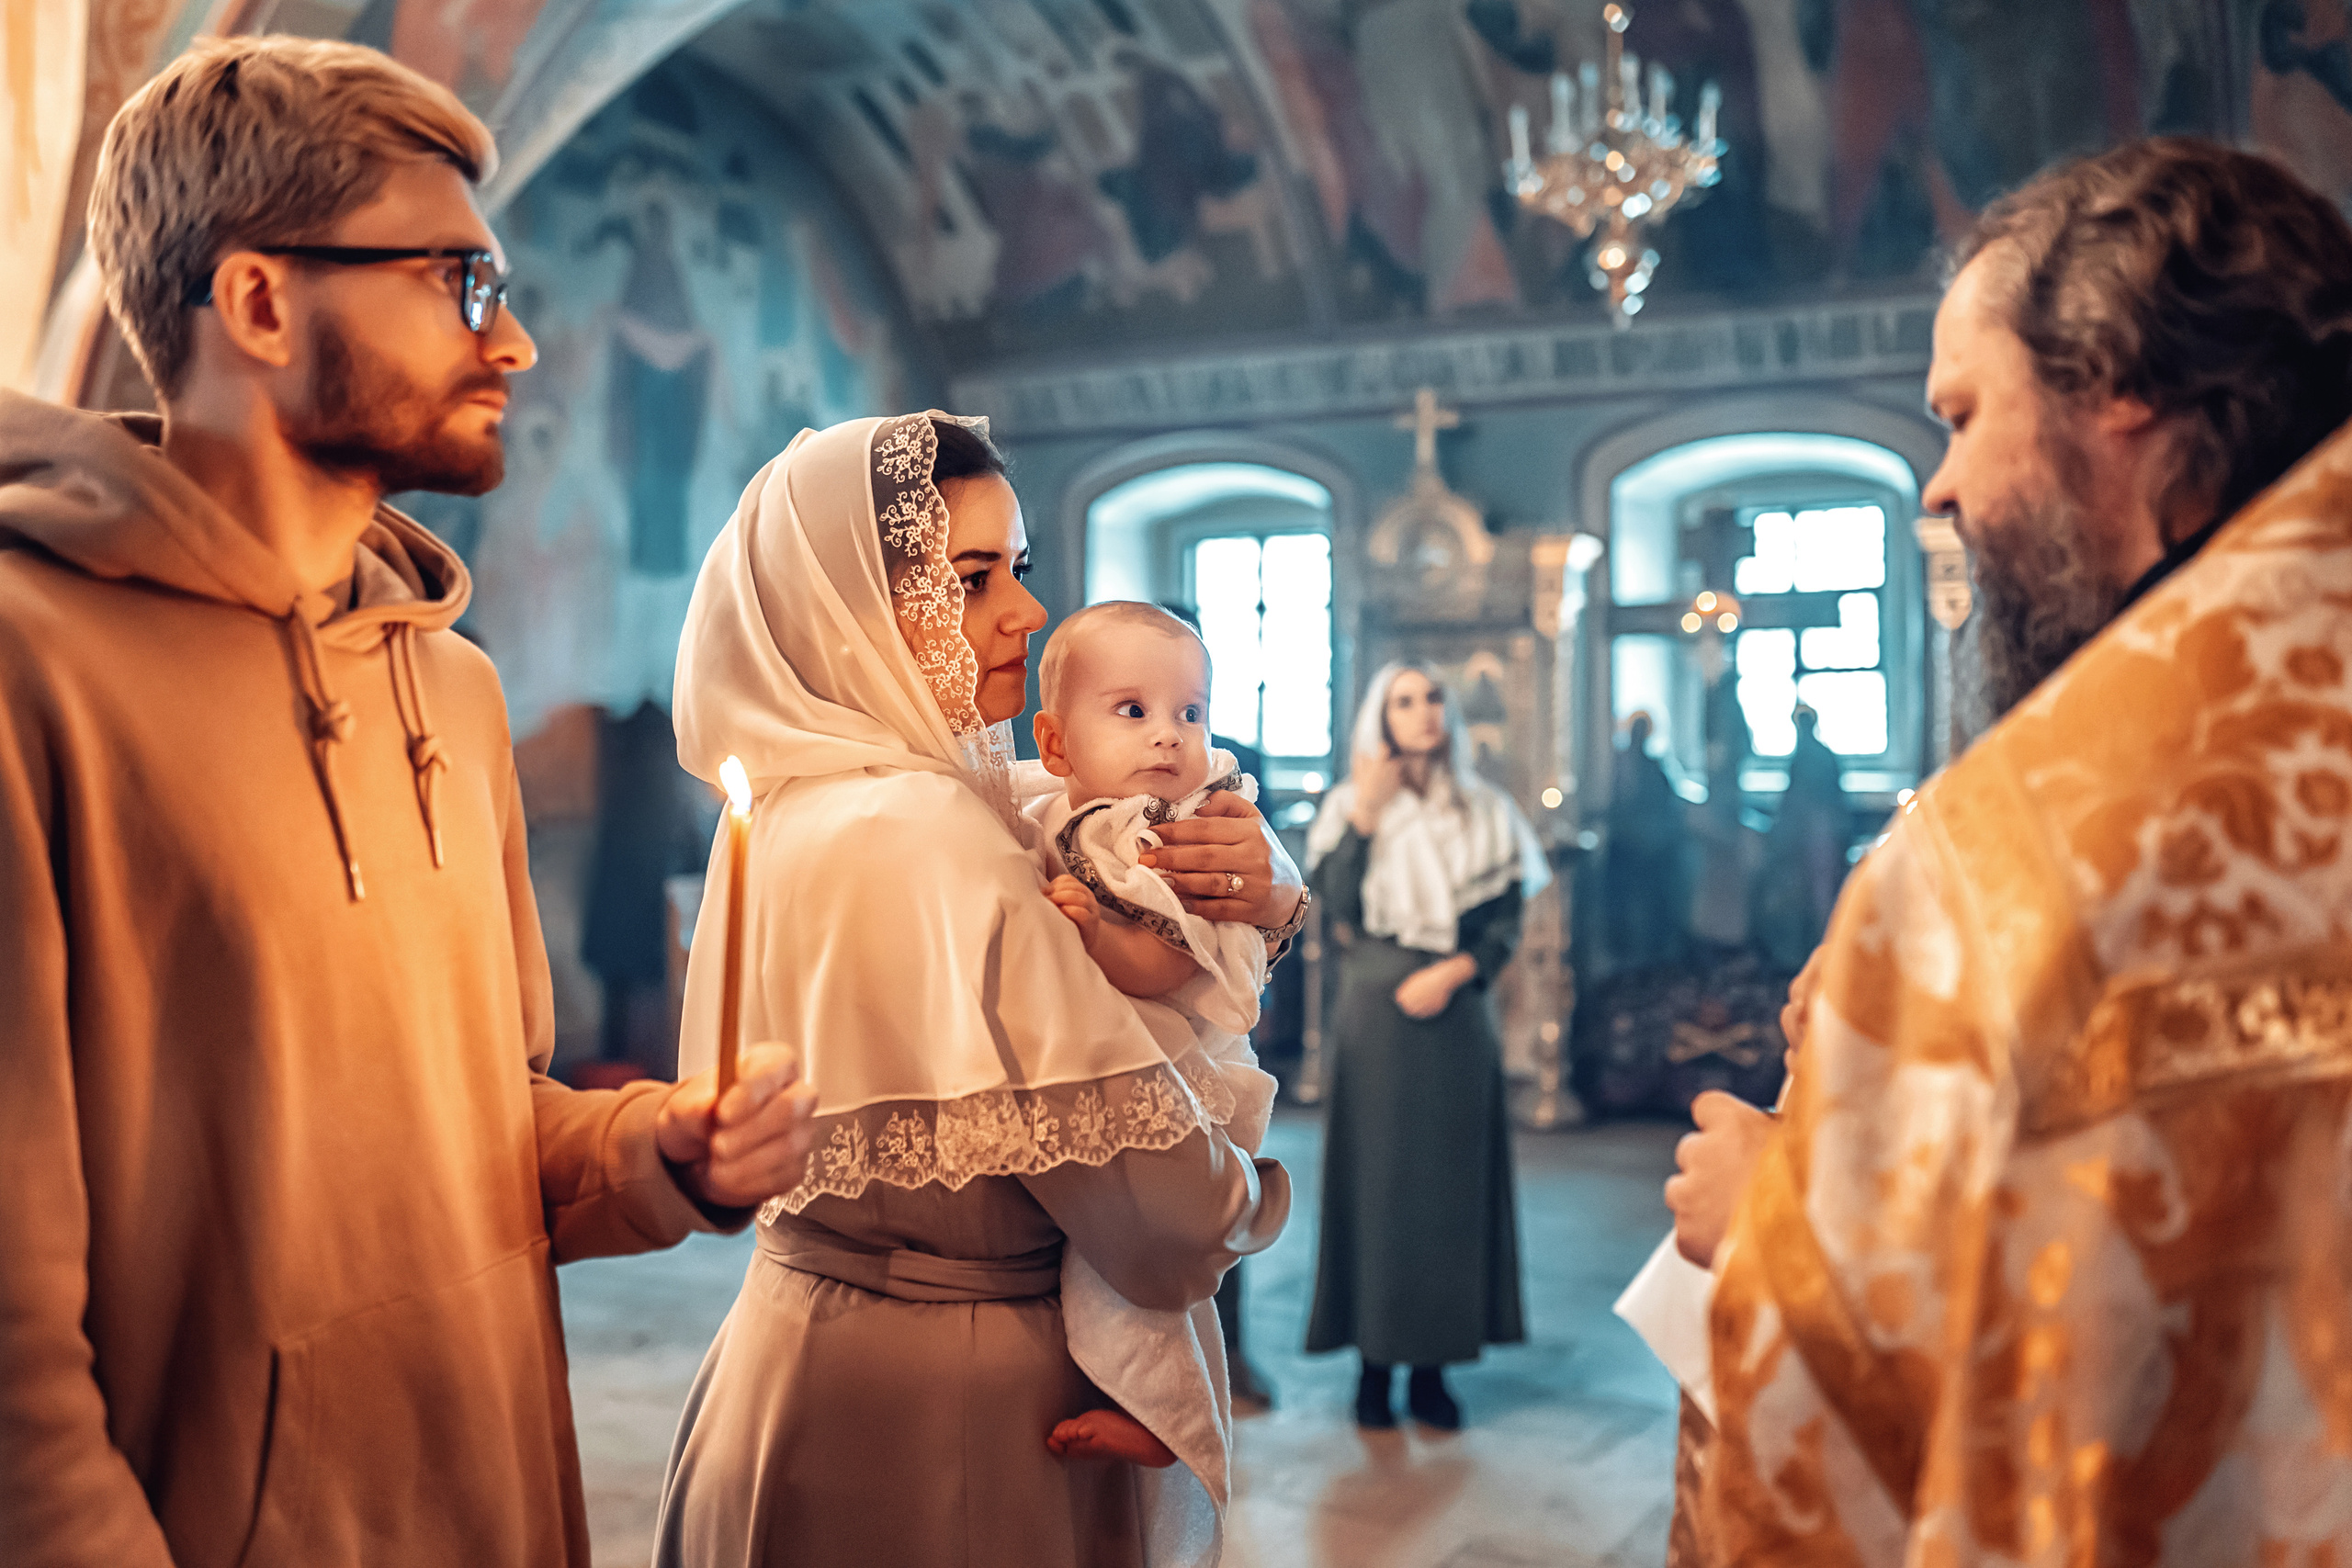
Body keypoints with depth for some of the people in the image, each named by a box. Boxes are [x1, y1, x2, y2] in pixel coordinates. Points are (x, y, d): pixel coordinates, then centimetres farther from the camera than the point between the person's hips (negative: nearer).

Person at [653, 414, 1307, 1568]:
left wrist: (1265, 899, -12)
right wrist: (1257, 1195, -5)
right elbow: (1174, 1221, -27)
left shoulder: (802, 805, 3)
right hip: (937, 1410, -9)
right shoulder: (920, 838, -26)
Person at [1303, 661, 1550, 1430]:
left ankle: (1432, 1367, 11)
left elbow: (1507, 918, 4)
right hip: (1377, 1012, -1)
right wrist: (1365, 815, -14)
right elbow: (1341, 905, -9)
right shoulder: (1352, 804, 5)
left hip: (1456, 1012, 2)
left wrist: (1455, 971, -11)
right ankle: (1376, 1361, 8)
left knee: (1452, 1178, 2)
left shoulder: (1484, 810, 8)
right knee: (1377, 1175, -1)